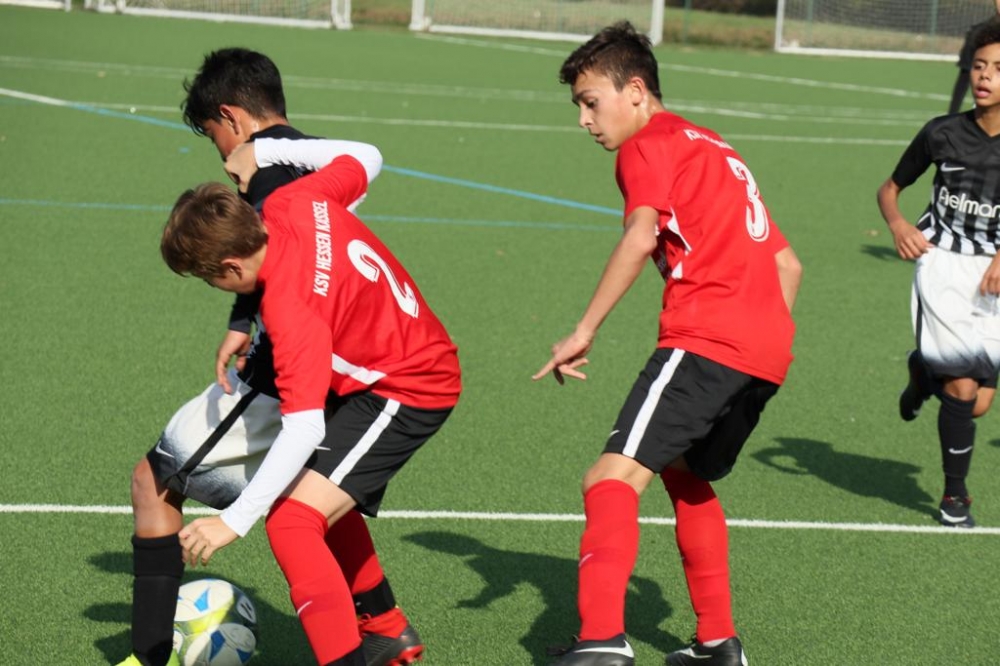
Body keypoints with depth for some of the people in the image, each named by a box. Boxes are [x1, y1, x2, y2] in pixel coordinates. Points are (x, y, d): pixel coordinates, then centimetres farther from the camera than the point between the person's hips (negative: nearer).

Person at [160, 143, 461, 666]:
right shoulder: (291, 203, -12)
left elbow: (303, 431, -37)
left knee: (291, 522, -23)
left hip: (406, 393, -11)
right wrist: (259, 156, 15)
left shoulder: (291, 307, -32)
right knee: (325, 499, 30)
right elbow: (359, 161, 10)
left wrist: (233, 522, -36)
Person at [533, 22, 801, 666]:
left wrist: (585, 332, -17)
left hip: (706, 337, -9)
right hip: (771, 346, 9)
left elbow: (641, 235, -17)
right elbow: (788, 264, 29)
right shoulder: (717, 151, 30)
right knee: (685, 475, 28)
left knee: (614, 478, -18)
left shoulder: (648, 146, 3)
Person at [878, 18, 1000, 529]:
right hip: (942, 262, -1)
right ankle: (954, 494, 12)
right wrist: (898, 225, -10)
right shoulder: (943, 133, -2)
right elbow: (889, 188, 10)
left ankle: (923, 370, 35)